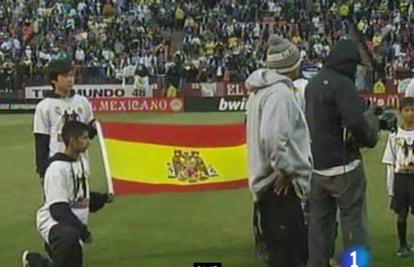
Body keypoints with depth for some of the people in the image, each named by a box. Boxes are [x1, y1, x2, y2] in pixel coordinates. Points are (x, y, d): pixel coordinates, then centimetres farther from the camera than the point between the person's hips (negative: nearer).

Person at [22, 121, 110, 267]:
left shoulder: (82, 162, 8)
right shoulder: (57, 167, -20)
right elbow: (58, 209, -24)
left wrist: (102, 198, 2)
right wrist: (82, 230, -24)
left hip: (74, 224, 9)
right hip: (53, 221, -9)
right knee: (70, 236, -41)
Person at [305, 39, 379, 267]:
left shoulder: (313, 83, 11)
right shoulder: (342, 84, -14)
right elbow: (356, 122, -24)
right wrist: (371, 139, -5)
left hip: (316, 167, 8)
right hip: (342, 165, -8)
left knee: (319, 222, 11)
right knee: (353, 221, -4)